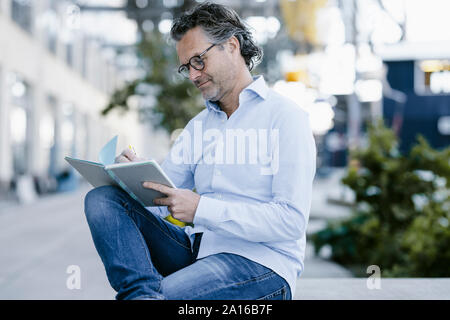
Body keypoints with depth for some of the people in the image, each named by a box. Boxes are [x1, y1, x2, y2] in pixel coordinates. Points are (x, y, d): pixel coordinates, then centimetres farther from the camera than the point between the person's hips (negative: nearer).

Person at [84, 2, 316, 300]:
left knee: (166, 294, -36)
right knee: (102, 199, -14)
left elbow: (291, 220, -14)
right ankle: (144, 292, -30)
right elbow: (159, 201, 12)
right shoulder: (198, 126, 19)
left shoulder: (285, 116, -3)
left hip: (262, 264, -7)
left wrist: (201, 209, -21)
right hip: (198, 248, 8)